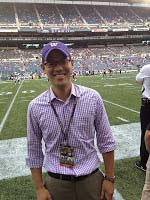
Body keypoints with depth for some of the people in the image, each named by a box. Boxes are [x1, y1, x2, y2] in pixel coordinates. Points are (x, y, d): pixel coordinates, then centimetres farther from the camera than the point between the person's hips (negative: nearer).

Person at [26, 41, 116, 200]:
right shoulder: (35, 107, -8)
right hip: (55, 184, 0)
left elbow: (106, 142, -1)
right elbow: (34, 152, 1)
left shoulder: (93, 98, -9)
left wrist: (109, 178, 1)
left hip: (92, 180, 1)